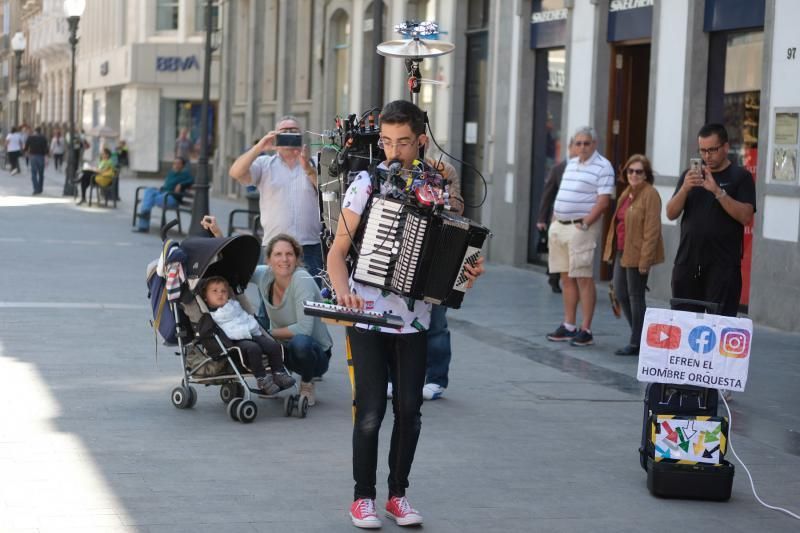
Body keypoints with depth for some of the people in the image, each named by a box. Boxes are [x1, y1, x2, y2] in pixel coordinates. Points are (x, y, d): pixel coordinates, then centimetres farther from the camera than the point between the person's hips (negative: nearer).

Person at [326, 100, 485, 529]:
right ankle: (363, 497, 11)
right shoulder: (366, 184, -4)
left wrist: (466, 272, -10)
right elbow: (338, 251, -4)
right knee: (370, 412, -2)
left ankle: (398, 494, 20)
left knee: (408, 410, 6)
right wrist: (342, 290, -23)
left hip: (413, 318, 3)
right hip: (368, 315, -2)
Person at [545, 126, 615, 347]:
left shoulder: (602, 167, -7)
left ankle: (586, 330, -5)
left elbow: (603, 201, -14)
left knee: (584, 279, -7)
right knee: (566, 278, 10)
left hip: (581, 228, -8)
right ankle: (568, 326, 16)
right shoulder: (571, 164, 17)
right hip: (560, 227, 8)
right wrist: (554, 221, 14)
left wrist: (584, 224, -17)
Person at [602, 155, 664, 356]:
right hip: (622, 252, 9)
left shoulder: (650, 194, -13)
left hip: (637, 254, -9)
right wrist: (613, 251, 16)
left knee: (635, 296, -2)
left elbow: (652, 230, -17)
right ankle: (640, 335, 23)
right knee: (620, 293, 11)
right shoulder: (627, 193, 15)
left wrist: (645, 260, -20)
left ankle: (637, 343, 8)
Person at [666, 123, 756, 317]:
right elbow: (671, 214, 7)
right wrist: (685, 188, -11)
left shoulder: (740, 177, 2)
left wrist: (717, 191, -19)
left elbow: (746, 217, -10)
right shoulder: (690, 175, 14)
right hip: (687, 262, 4)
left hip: (723, 266, -4)